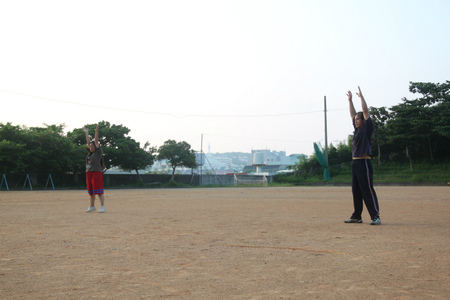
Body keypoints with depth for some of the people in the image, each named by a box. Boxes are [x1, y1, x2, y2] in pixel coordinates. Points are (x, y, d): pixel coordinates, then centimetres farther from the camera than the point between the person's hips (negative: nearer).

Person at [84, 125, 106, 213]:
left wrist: (96, 132, -15)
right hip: (89, 173, 8)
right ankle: (92, 206, 21)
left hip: (97, 172, -7)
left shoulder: (98, 152, -1)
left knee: (99, 190, -10)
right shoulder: (91, 153, 16)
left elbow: (96, 141, -9)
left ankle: (102, 206, -9)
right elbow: (88, 142, 23)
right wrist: (86, 133, 28)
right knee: (90, 191, 11)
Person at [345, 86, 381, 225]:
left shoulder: (367, 128, -3)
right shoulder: (357, 129, 16)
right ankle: (356, 216, 17)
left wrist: (361, 96, -7)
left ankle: (375, 217, -10)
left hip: (364, 163, -9)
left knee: (368, 190, -11)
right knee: (356, 191, 11)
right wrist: (350, 99, 23)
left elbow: (365, 111, -11)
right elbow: (353, 114, 23)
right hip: (355, 163, 9)